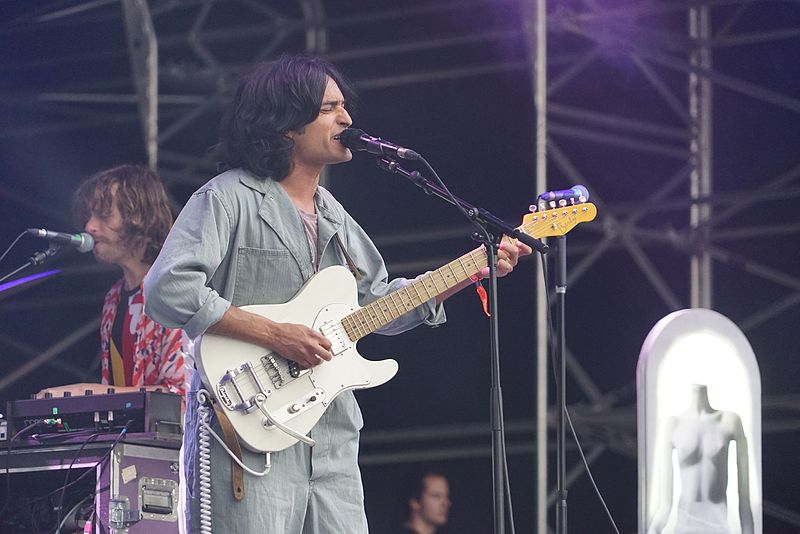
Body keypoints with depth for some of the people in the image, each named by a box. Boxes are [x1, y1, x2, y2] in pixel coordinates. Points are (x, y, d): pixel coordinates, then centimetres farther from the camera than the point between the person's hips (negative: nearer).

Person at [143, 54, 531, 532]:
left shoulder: (333, 216, 20)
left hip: (332, 444, 8)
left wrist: (470, 272, 18)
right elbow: (168, 289, -18)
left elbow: (379, 302, 27)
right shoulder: (228, 199, -7)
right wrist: (274, 335, -19)